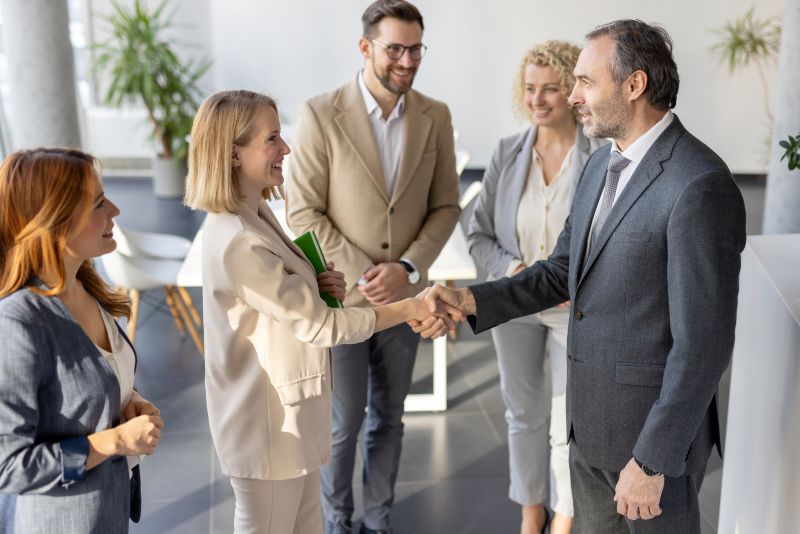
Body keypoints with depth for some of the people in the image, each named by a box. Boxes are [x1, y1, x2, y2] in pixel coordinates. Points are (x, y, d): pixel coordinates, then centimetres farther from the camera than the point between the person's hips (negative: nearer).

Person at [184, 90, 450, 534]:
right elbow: (319, 325, -23)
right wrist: (409, 310, -16)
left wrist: (317, 287, -6)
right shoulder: (237, 241, -28)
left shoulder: (256, 213, 3)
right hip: (268, 422, -9)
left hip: (290, 412, 9)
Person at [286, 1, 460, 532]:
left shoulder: (435, 116, 0)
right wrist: (361, 275, -16)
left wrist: (407, 268, -12)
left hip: (405, 297, 3)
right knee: (344, 422, 10)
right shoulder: (320, 114, -11)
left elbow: (446, 206, 2)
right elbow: (304, 213, -11)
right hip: (340, 298, -3)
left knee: (389, 419, 15)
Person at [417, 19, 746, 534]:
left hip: (655, 427, -8)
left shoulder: (700, 186, -23)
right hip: (593, 415, 8)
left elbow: (703, 343, -23)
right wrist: (469, 300, -2)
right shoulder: (602, 165, 6)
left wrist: (652, 461, -20)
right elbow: (563, 271, 13)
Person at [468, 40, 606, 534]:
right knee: (524, 414, 18)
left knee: (569, 423, 6)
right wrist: (513, 270, -17)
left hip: (578, 310, -3)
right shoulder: (508, 153, -4)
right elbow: (479, 234, 1)